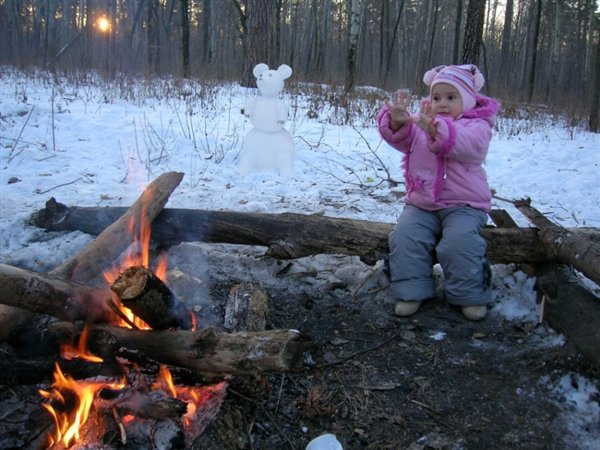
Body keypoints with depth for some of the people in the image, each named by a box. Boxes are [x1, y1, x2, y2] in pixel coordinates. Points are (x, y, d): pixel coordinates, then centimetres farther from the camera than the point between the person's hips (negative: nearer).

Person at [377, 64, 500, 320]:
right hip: (421, 204, 4)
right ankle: (412, 290, -6)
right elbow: (400, 137, -6)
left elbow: (468, 144, -26)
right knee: (404, 235, -20)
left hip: (464, 205, -4)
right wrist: (397, 121, -31)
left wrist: (435, 128, -42)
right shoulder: (420, 123, 13)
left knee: (459, 239, -28)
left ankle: (470, 294, -8)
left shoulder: (477, 125, -2)